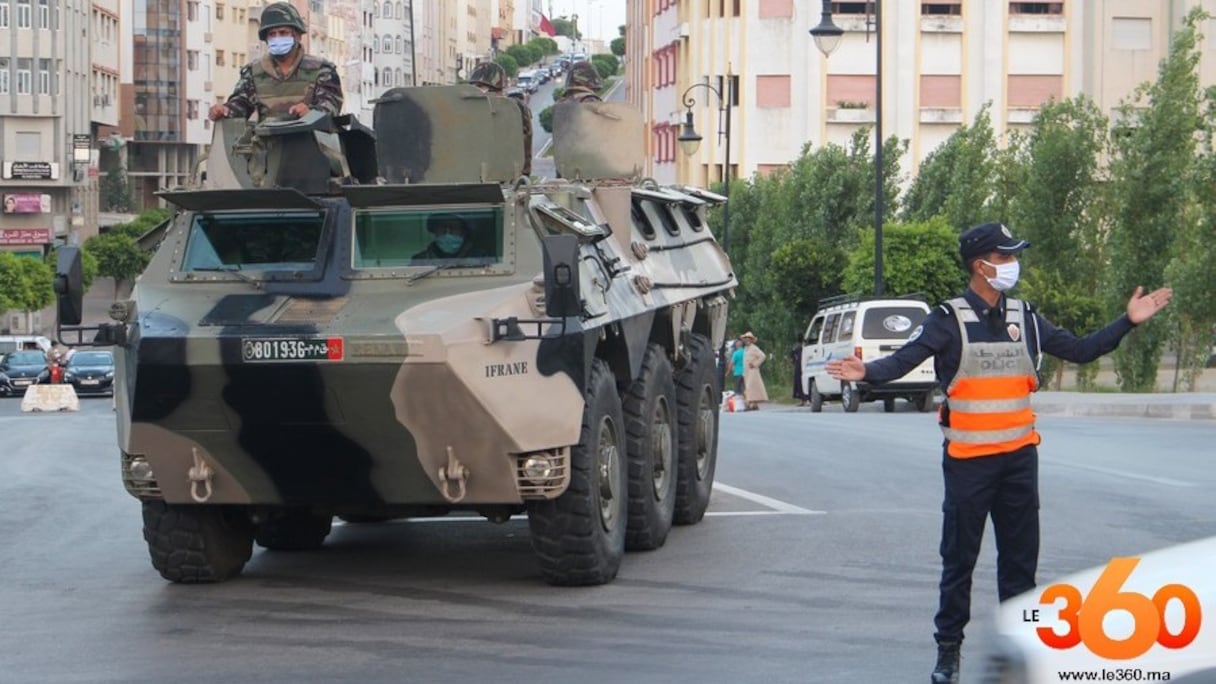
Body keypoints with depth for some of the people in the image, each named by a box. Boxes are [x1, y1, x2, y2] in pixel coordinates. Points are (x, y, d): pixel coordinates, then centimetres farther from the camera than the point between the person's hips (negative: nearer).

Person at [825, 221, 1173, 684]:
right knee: (959, 558, 2)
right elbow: (906, 359, -20)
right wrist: (868, 372, -39)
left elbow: (1080, 351, 11)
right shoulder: (949, 320, -8)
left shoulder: (1024, 318, 7)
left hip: (1020, 456, 4)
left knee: (1020, 557, 10)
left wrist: (1128, 321, 5)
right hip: (968, 460, -4)